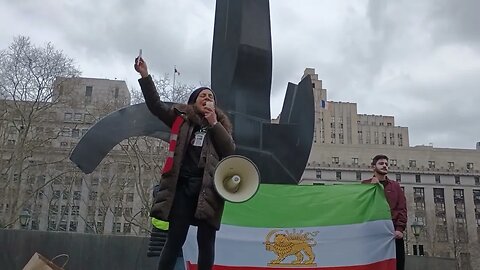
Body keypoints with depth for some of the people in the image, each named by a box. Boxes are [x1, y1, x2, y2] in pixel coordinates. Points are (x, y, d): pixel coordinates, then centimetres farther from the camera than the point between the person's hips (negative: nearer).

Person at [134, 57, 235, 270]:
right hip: (183, 185, 0)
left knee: (206, 241, 2)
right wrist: (144, 75, -1)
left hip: (209, 187, 1)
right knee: (174, 240, -3)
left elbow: (230, 151, 3)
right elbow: (155, 105, 8)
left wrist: (214, 124, -2)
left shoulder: (220, 124, 18)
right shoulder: (182, 119, 16)